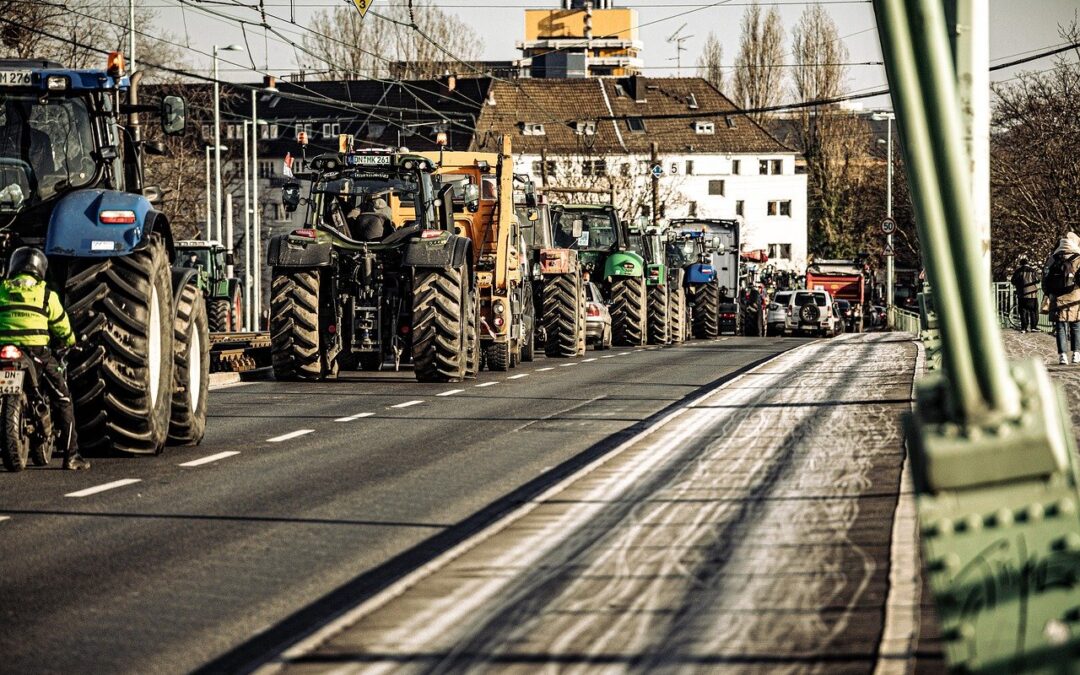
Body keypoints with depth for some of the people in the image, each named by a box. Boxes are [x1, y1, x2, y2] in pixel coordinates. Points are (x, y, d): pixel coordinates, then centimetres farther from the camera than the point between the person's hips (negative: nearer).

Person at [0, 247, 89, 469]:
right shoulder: (45, 294, 8)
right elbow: (61, 326, 14)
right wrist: (70, 343, 34)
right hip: (37, 351, -2)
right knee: (62, 400, 6)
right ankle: (71, 456, 1)